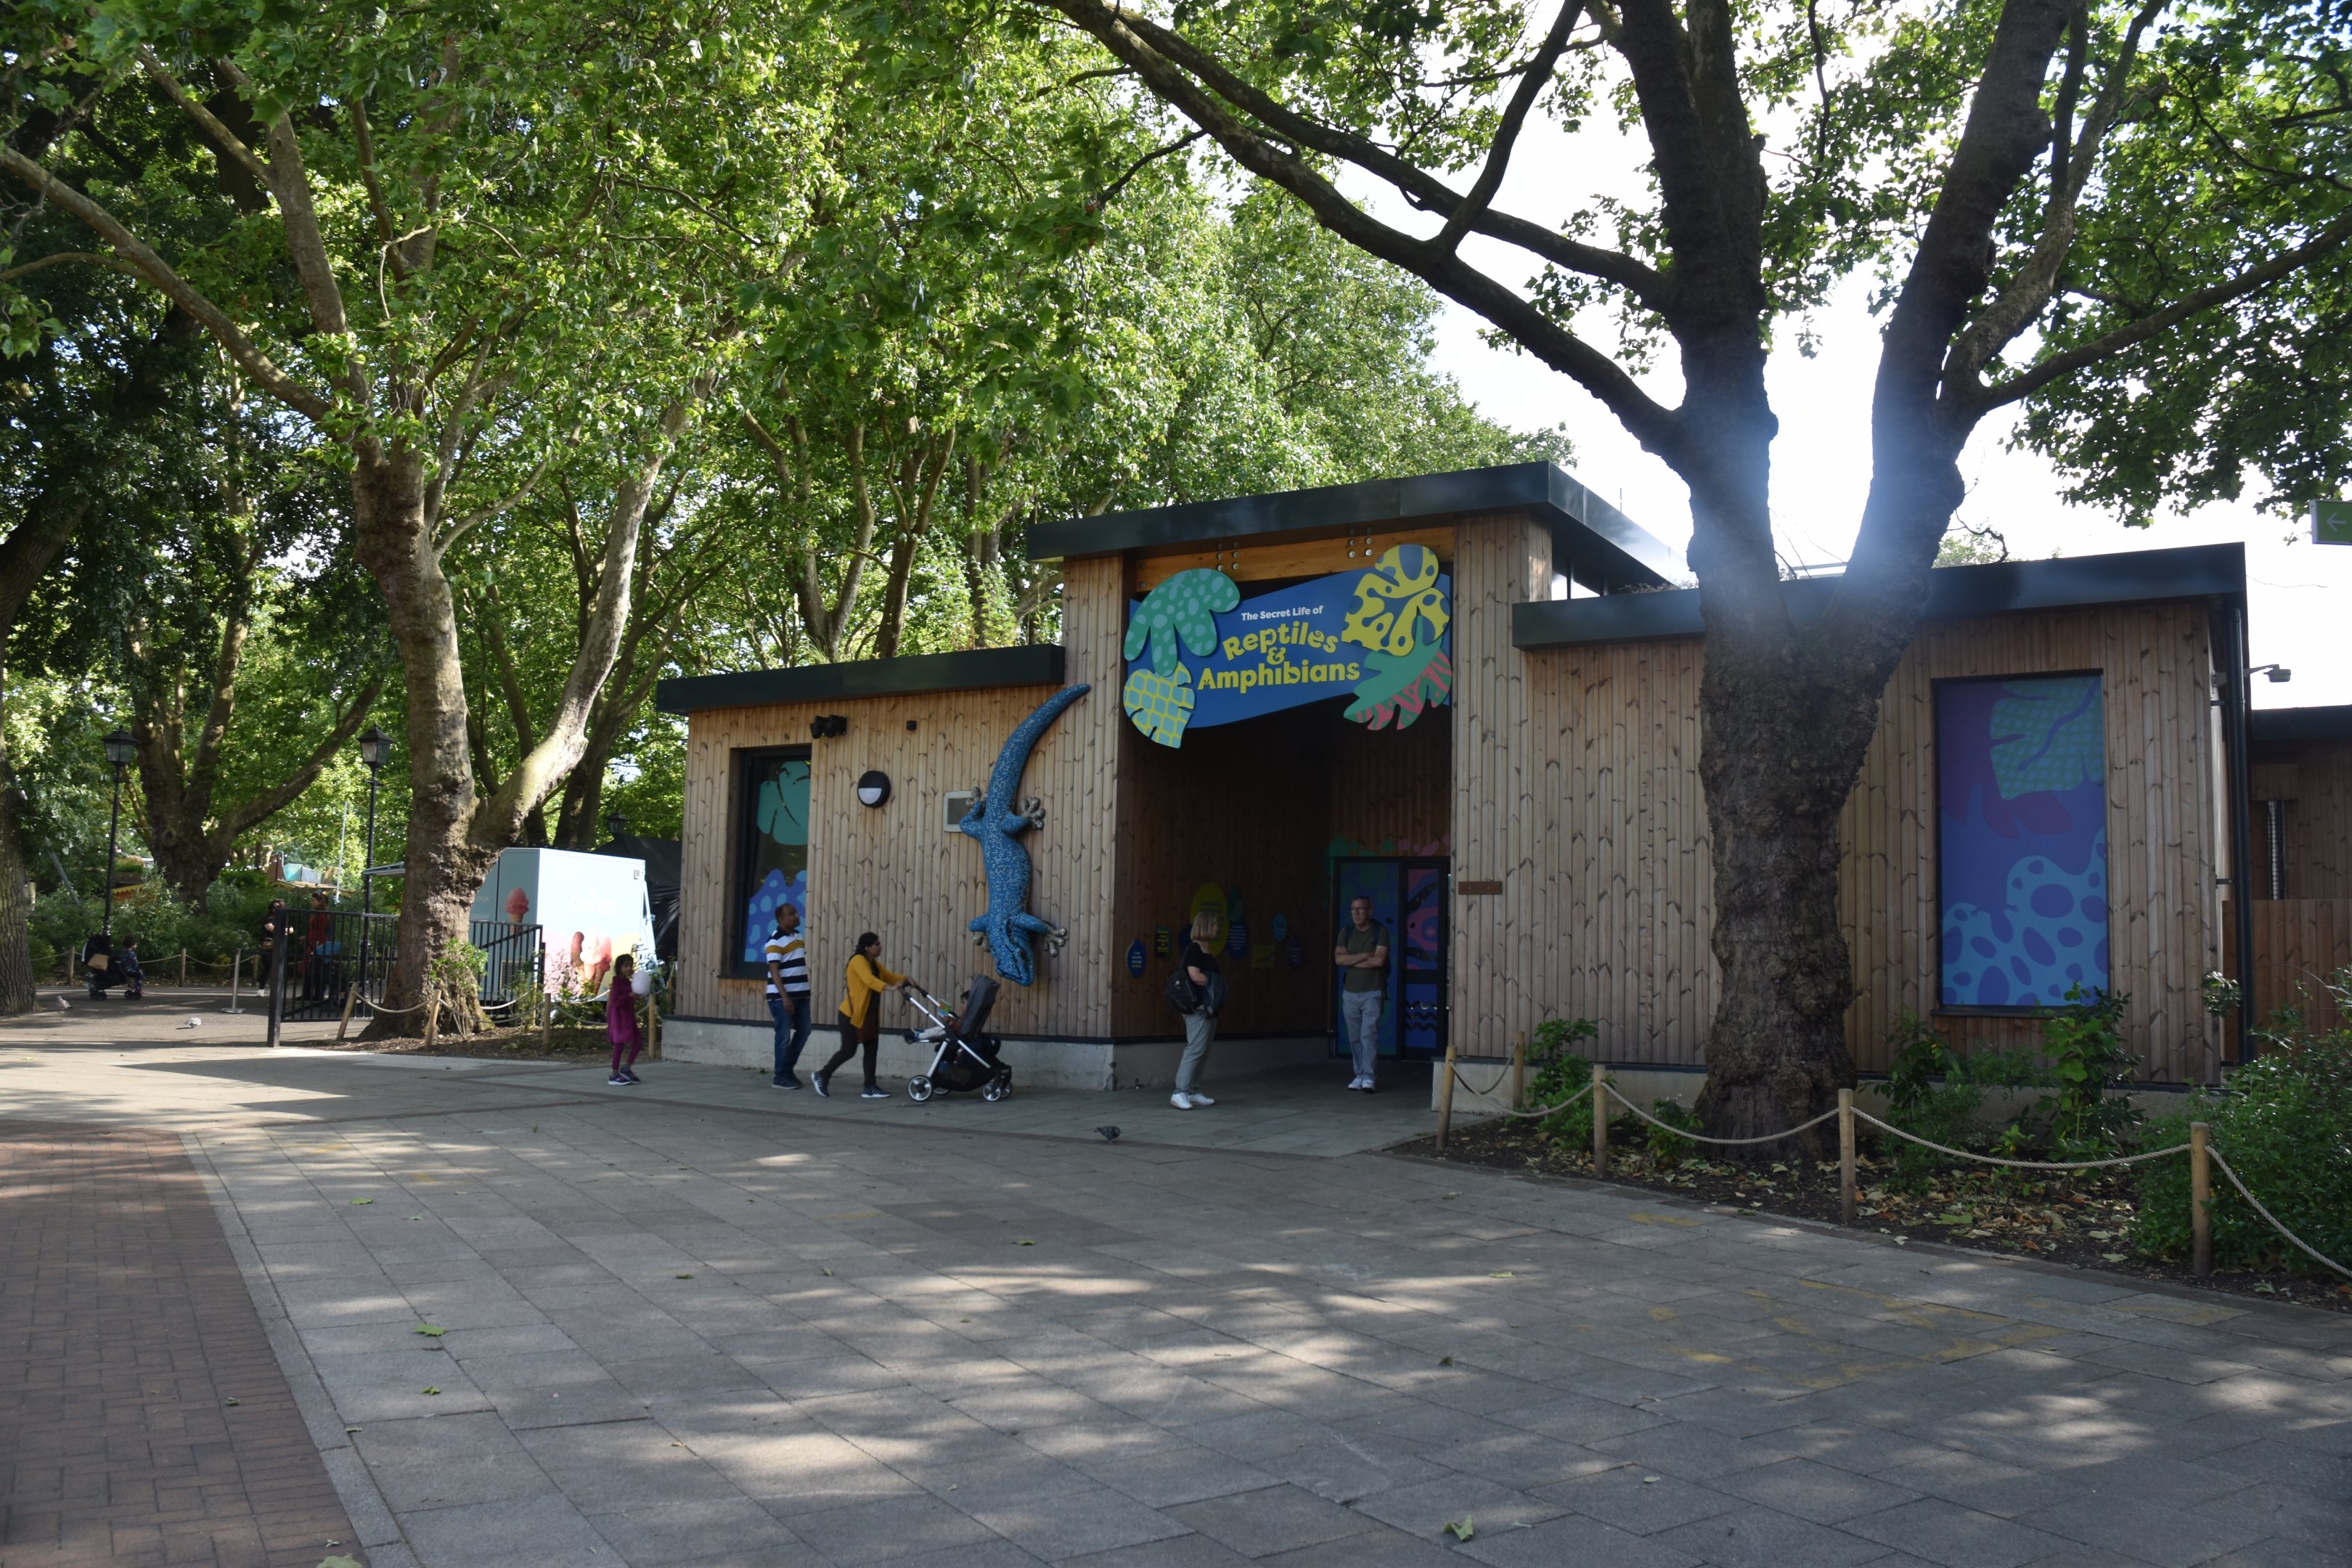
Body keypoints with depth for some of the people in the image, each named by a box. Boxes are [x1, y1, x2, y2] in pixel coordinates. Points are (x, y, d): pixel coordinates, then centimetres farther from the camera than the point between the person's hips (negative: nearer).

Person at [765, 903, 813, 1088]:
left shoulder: (798, 936, 11)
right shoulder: (776, 941, -14)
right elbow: (774, 971, -18)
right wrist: (785, 997, -24)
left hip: (801, 994, 8)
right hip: (782, 996, -8)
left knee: (803, 1031, 9)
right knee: (784, 1036, -3)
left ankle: (789, 1068, 23)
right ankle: (781, 1076, 6)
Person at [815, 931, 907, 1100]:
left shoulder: (875, 964, 13)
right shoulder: (858, 960, -16)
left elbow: (890, 976, 11)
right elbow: (869, 980, -32)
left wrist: (905, 980, -11)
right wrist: (890, 987, -44)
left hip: (869, 1015, 9)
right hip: (852, 1014, -9)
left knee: (871, 1049, 4)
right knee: (849, 1050, -6)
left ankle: (870, 1088, 7)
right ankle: (821, 1075, 13)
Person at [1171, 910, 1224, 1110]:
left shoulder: (1207, 951, 18)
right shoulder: (1194, 948, -11)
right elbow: (1195, 976, -20)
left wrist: (1218, 985, 5)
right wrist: (1215, 982, -8)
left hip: (1209, 1007, 10)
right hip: (1198, 1007, -10)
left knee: (1203, 1051, 10)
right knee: (1195, 1050, -14)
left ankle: (1193, 1091, 15)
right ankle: (1180, 1093, -14)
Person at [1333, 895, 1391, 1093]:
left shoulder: (1380, 931, -4)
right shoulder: (1346, 933, 7)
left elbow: (1379, 960, -16)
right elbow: (1339, 959, -6)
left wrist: (1351, 959, -8)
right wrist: (1365, 955, -13)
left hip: (1372, 993, -4)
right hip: (1350, 993, 4)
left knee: (1369, 1034, -13)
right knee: (1355, 1037, 7)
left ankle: (1368, 1077, -14)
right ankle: (1360, 1075, 14)